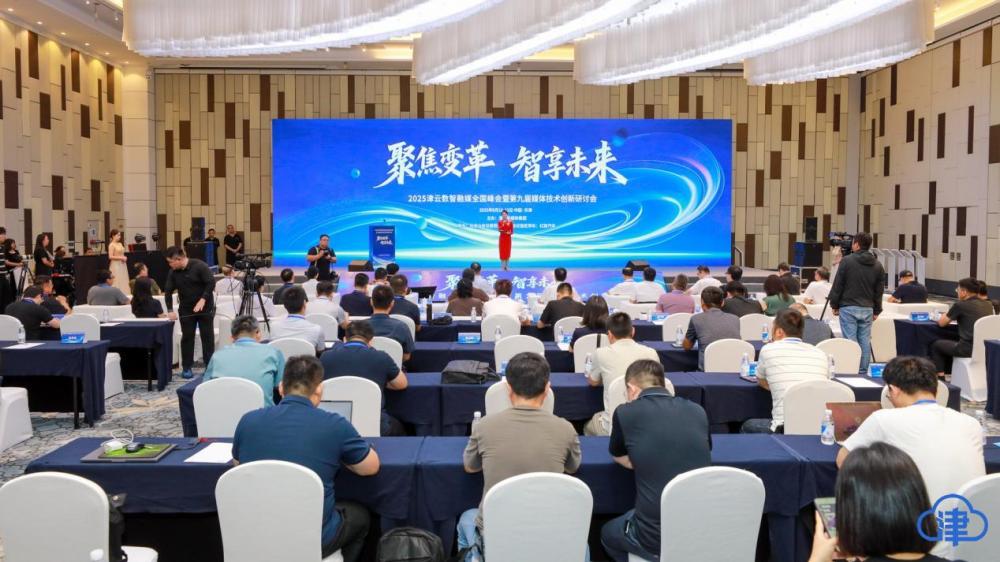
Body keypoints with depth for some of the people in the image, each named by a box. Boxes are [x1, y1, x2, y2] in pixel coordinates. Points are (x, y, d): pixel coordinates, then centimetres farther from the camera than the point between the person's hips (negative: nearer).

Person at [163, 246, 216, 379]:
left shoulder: (199, 266, -16)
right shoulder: (173, 272, 0)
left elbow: (211, 283, -18)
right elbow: (168, 291, 3)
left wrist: (202, 300, -24)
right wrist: (170, 310, -7)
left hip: (205, 307, -4)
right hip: (186, 309, 4)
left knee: (208, 337, 0)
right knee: (187, 337, 5)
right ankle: (186, 367, 12)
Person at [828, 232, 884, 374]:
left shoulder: (847, 261, -7)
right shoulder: (877, 266, 6)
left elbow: (837, 286, -5)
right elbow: (879, 291, 10)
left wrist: (834, 305, 4)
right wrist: (877, 310, 18)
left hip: (848, 307, -4)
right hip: (867, 309, 4)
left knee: (850, 340, -2)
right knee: (865, 341, 8)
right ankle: (863, 372, 12)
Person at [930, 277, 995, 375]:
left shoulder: (960, 305, -10)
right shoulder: (988, 305, 7)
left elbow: (941, 323, 3)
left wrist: (947, 317, 23)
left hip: (969, 350, -7)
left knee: (936, 345, 18)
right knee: (951, 343, 33)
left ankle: (940, 375, 16)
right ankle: (948, 373, 37)